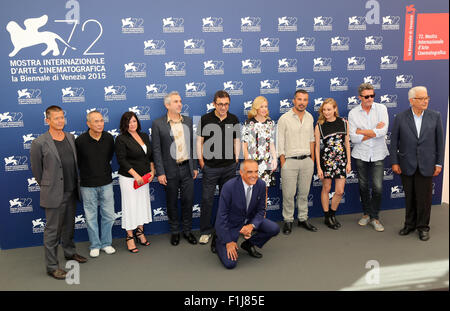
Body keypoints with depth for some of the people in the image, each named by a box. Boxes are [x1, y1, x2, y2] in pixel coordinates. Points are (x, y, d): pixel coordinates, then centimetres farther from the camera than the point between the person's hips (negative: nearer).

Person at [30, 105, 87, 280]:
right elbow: (36, 169, -4)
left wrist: (77, 185, 14)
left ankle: (70, 252, 39)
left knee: (69, 226, 21)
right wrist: (48, 187, 5)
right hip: (53, 194, -6)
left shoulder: (71, 138, 6)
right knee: (52, 230, 2)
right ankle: (52, 266, 12)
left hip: (71, 192, 6)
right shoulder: (39, 143, -12)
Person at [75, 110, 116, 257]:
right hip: (88, 185, -2)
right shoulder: (80, 141, -13)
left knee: (108, 215, 8)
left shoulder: (109, 138, -4)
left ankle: (106, 243, 25)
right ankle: (95, 245, 23)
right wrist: (87, 172, 9)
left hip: (106, 183, 2)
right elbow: (76, 162, 2)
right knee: (91, 217, 8)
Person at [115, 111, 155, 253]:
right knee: (130, 206, -1)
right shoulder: (121, 139, -10)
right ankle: (130, 237, 11)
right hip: (128, 178, -6)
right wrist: (135, 175, -18)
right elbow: (122, 160, -15)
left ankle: (140, 232, 25)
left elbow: (150, 155, 15)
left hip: (144, 177, 6)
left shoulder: (144, 136, 10)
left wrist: (152, 171, 3)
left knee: (143, 204, 10)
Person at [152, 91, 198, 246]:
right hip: (170, 170, -3)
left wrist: (195, 166, 9)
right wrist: (160, 172, -10)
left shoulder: (188, 121, 7)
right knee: (172, 203, 9)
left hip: (187, 168, 3)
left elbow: (193, 145, 11)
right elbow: (156, 150, -6)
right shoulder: (158, 124, -5)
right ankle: (174, 232, 24)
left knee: (188, 201, 8)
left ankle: (187, 231, 24)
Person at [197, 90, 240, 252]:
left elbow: (237, 140, 11)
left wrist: (236, 159, 5)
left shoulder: (234, 119, 4)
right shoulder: (205, 119, -4)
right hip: (210, 167, -3)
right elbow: (199, 141, -1)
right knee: (207, 199, 0)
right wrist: (201, 161, -5)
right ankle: (206, 231, 12)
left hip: (230, 167, 3)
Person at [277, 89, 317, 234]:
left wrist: (312, 159, 11)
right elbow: (280, 143, -4)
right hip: (290, 161, -4)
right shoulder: (284, 119, -5)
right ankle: (288, 221, 13)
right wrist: (283, 163, -7)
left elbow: (311, 139, 16)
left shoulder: (309, 117, 9)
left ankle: (303, 219, 23)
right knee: (288, 194, -1)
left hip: (307, 161, 4)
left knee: (304, 192, 11)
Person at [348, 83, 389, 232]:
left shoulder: (381, 109, -4)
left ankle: (375, 217, 14)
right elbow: (353, 138, -11)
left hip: (378, 154, -1)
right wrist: (374, 131, -14)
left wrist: (361, 131, -14)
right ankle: (366, 214, 30)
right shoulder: (353, 113, -4)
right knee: (363, 186, 12)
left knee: (378, 187, -4)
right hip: (360, 155, 1)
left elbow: (383, 131, -17)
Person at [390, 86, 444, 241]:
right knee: (409, 197, 12)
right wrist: (394, 162, -3)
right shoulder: (400, 118, -4)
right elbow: (394, 142, 0)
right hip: (406, 165, 0)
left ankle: (423, 226, 22)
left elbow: (439, 141, 2)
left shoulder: (435, 116, -2)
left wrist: (439, 163, 0)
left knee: (424, 198, 6)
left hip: (426, 165, 0)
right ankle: (410, 224, 28)